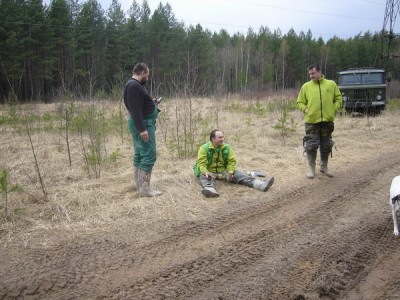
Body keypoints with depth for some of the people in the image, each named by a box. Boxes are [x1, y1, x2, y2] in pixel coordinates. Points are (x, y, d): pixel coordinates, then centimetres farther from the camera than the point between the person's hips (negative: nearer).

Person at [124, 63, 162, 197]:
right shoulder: (134, 86, -18)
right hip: (143, 124, -11)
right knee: (149, 155, -12)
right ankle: (145, 188, -11)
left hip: (141, 123, 11)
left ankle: (139, 184, 22)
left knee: (139, 154, 14)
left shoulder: (134, 85, 16)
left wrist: (151, 104, 22)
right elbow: (135, 109, -25)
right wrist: (142, 129, -28)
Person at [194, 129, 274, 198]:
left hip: (223, 171, 3)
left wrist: (230, 172, -18)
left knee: (239, 175, -19)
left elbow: (232, 161, 1)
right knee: (205, 178, -37)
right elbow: (201, 164, -16)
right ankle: (210, 189, -72)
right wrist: (205, 172, -37)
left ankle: (262, 185, -36)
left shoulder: (226, 147, 3)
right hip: (209, 172, -3)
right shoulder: (204, 148, -9)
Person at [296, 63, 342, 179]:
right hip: (311, 121, -1)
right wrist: (305, 110, -7)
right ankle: (311, 168, 12)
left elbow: (338, 98, 11)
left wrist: (333, 109, -2)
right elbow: (300, 102, 9)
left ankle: (324, 166, 27)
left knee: (326, 145, 11)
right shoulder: (306, 86, 3)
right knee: (311, 145, -1)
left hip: (327, 121, 2)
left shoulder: (331, 84, 5)